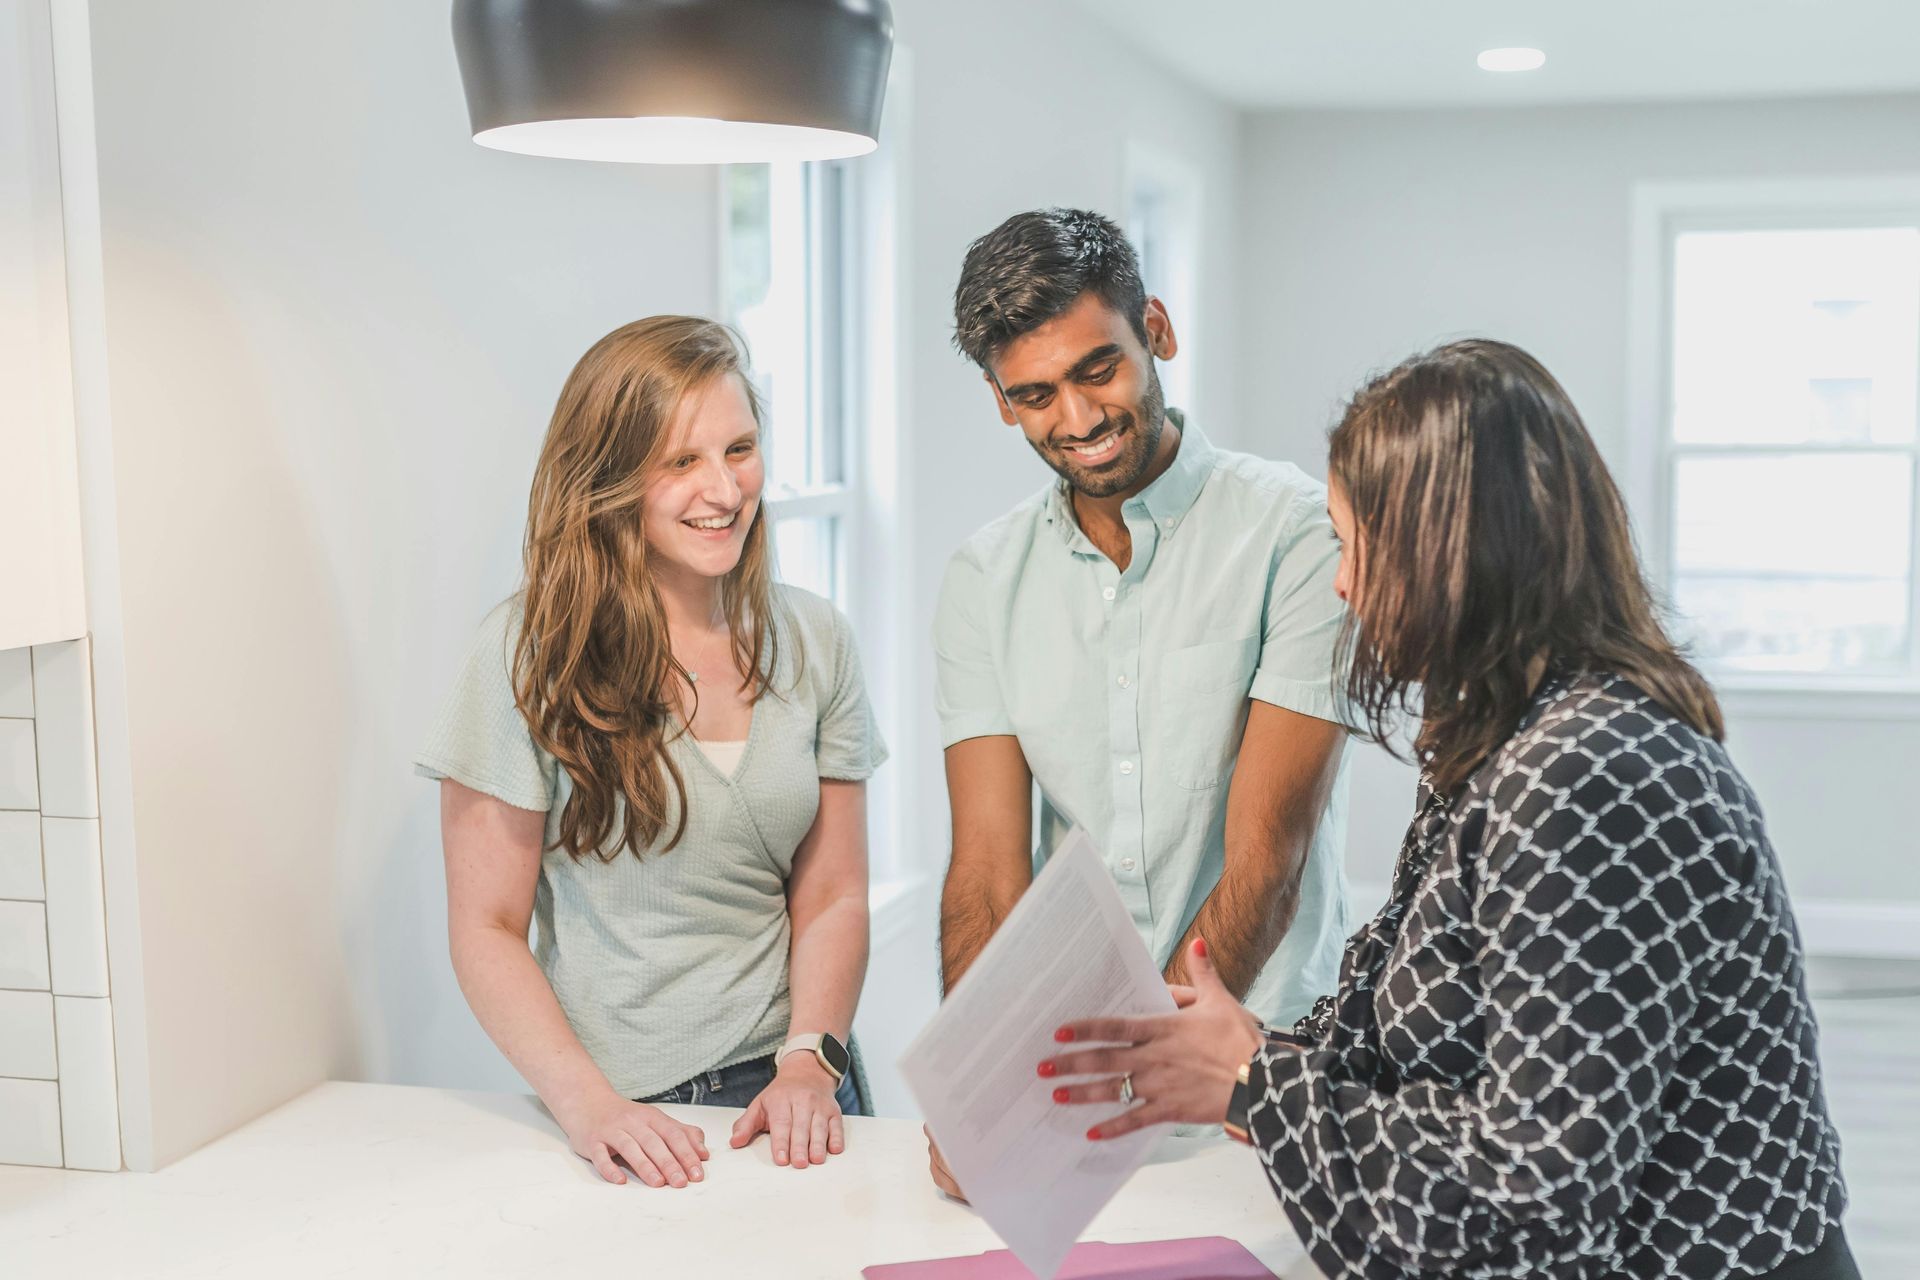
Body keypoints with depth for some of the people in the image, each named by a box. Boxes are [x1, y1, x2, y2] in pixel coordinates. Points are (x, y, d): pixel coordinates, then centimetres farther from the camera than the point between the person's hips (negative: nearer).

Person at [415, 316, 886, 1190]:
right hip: (621, 1122, -2)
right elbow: (486, 928, -4)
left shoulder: (812, 642, 5)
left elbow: (832, 897, 7)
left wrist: (810, 1061, -8)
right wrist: (586, 1101, -17)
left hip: (788, 1097, 2)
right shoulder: (533, 652, -6)